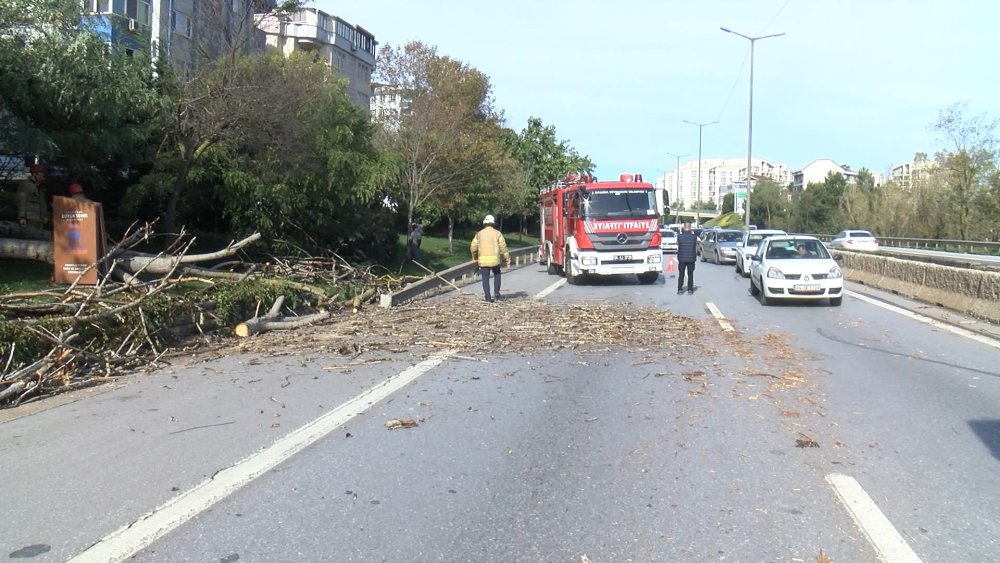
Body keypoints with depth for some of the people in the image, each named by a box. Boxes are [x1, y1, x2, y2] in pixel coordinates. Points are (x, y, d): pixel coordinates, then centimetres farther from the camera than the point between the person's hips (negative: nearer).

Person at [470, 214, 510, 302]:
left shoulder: (479, 234, 5)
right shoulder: (497, 233, 0)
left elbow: (473, 247, 4)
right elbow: (503, 247, -2)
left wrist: (475, 257, 21)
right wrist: (507, 259, 5)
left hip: (483, 260, 1)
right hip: (494, 259, -1)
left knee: (485, 278, 7)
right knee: (497, 274, 23)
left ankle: (488, 297, 3)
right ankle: (496, 292, 15)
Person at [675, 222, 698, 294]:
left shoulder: (679, 236, -9)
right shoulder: (694, 237, -7)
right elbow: (696, 247, 1)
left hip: (682, 258, 0)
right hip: (691, 258, 0)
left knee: (681, 275, 8)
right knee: (690, 275, 9)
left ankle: (680, 289, 6)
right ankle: (690, 289, 9)